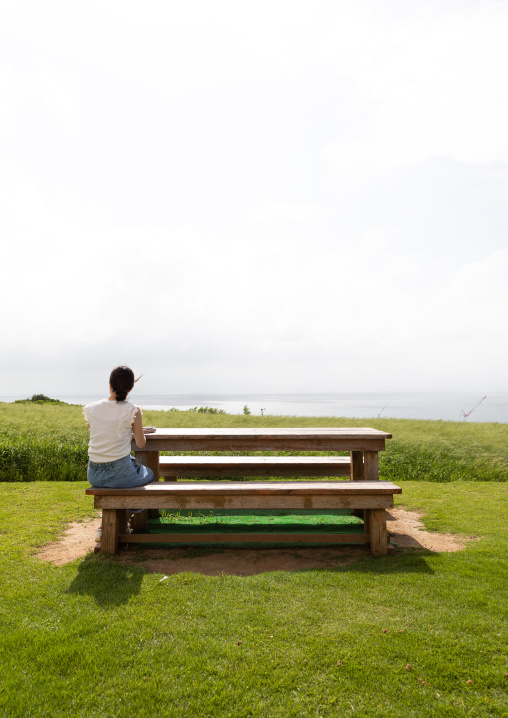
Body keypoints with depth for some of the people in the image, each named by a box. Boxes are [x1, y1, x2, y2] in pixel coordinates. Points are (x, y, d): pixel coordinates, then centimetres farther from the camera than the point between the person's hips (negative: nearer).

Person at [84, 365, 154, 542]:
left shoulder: (92, 408, 0)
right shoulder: (133, 410, -11)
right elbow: (141, 443, -1)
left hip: (93, 475, 4)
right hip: (120, 473, -4)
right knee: (148, 475, 29)